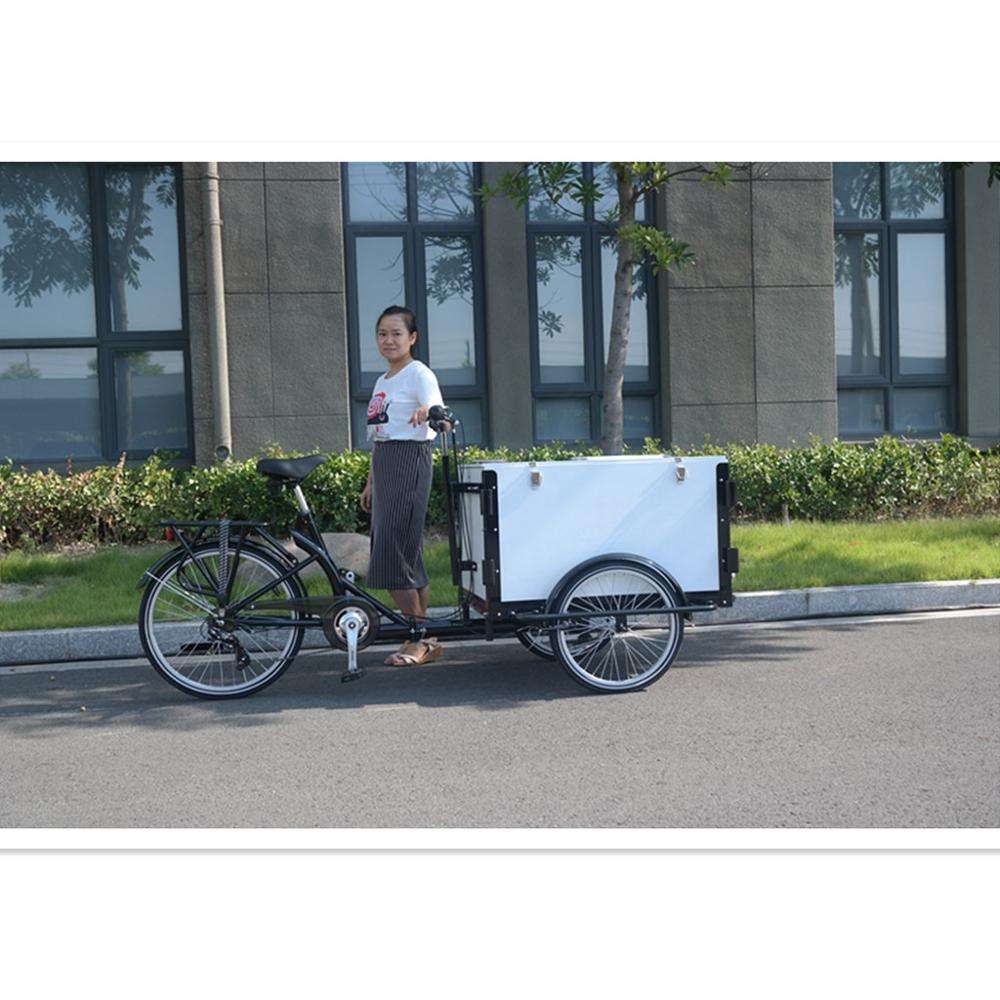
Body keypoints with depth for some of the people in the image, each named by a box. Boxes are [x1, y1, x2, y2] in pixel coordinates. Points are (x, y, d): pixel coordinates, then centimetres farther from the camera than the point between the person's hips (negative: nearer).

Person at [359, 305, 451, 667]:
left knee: (392, 553, -11)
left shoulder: (419, 374, -5)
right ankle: (423, 638, 15)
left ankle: (421, 639, -3)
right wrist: (371, 483, 22)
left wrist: (428, 412, -46)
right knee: (407, 555, 9)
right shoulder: (383, 381, 20)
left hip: (410, 460, -9)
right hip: (385, 465, 9)